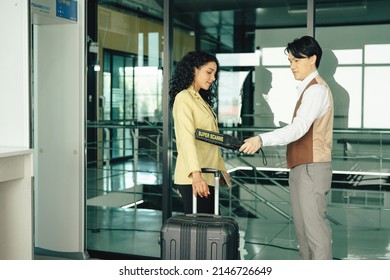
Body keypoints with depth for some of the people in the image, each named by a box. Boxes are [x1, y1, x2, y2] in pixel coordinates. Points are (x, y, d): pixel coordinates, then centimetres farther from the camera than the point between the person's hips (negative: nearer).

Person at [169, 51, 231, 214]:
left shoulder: (201, 100, 21)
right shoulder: (183, 98, -8)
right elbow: (186, 138, -22)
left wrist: (222, 169, 25)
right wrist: (196, 174, -33)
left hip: (208, 177, 9)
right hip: (194, 179, -9)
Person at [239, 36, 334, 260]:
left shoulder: (316, 90, -14)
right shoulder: (310, 89, 19)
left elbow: (299, 127, -28)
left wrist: (261, 140, -39)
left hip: (311, 169, -11)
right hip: (302, 168, 11)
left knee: (315, 227, -8)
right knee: (302, 227, 14)